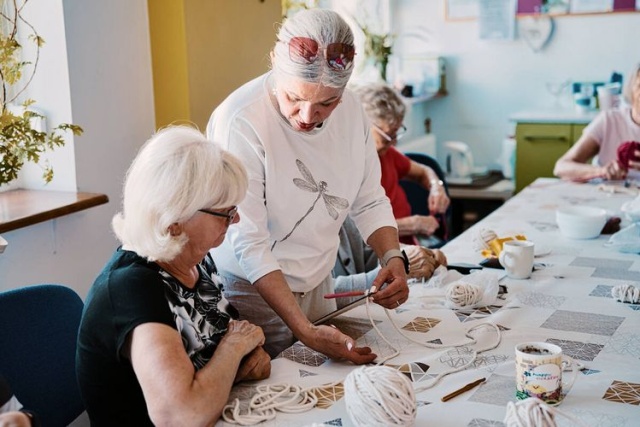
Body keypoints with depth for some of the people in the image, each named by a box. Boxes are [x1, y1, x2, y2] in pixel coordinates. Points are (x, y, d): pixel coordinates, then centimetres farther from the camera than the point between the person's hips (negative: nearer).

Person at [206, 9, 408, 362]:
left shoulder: (350, 108, -6)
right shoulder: (240, 121, -25)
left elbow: (369, 202, 4)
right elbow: (249, 244, -26)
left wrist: (392, 257, -16)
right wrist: (305, 331, -30)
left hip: (318, 286, 6)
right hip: (252, 292, -6)